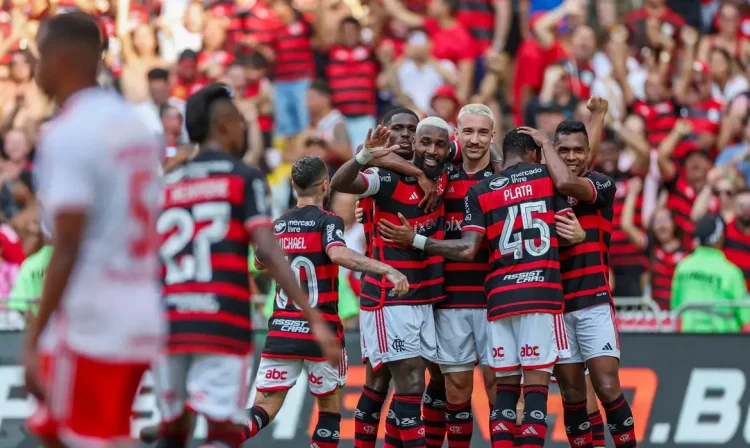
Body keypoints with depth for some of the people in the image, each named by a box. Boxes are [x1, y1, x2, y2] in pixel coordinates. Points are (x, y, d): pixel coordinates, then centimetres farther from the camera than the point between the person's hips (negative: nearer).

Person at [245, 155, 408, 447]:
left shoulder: (278, 225, 11)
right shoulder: (328, 221, -6)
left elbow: (261, 262, 30)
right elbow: (339, 254, -27)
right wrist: (387, 269, -34)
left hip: (281, 329, 4)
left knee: (265, 407, 0)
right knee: (329, 406, 15)